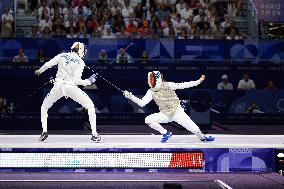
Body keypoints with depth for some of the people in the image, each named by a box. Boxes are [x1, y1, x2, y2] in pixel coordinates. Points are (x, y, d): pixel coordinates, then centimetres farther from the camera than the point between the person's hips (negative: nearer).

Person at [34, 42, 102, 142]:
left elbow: (48, 64, 3)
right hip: (71, 87, -3)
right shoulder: (80, 62, -2)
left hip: (58, 87, 3)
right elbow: (76, 80, -11)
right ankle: (94, 134, -1)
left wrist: (40, 70, 22)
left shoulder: (62, 56, 8)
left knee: (44, 107, 24)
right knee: (90, 106, 9)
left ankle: (44, 131, 4)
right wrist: (89, 81, 4)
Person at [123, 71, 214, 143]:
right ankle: (165, 133, 1)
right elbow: (141, 103, -13)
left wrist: (198, 81, -19)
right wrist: (130, 96, -26)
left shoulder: (168, 85, -13)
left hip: (177, 112, -3)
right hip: (165, 114, 3)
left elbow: (183, 85, -13)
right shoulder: (151, 92, -7)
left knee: (194, 129, -11)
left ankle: (202, 137, 25)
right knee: (148, 120, -16)